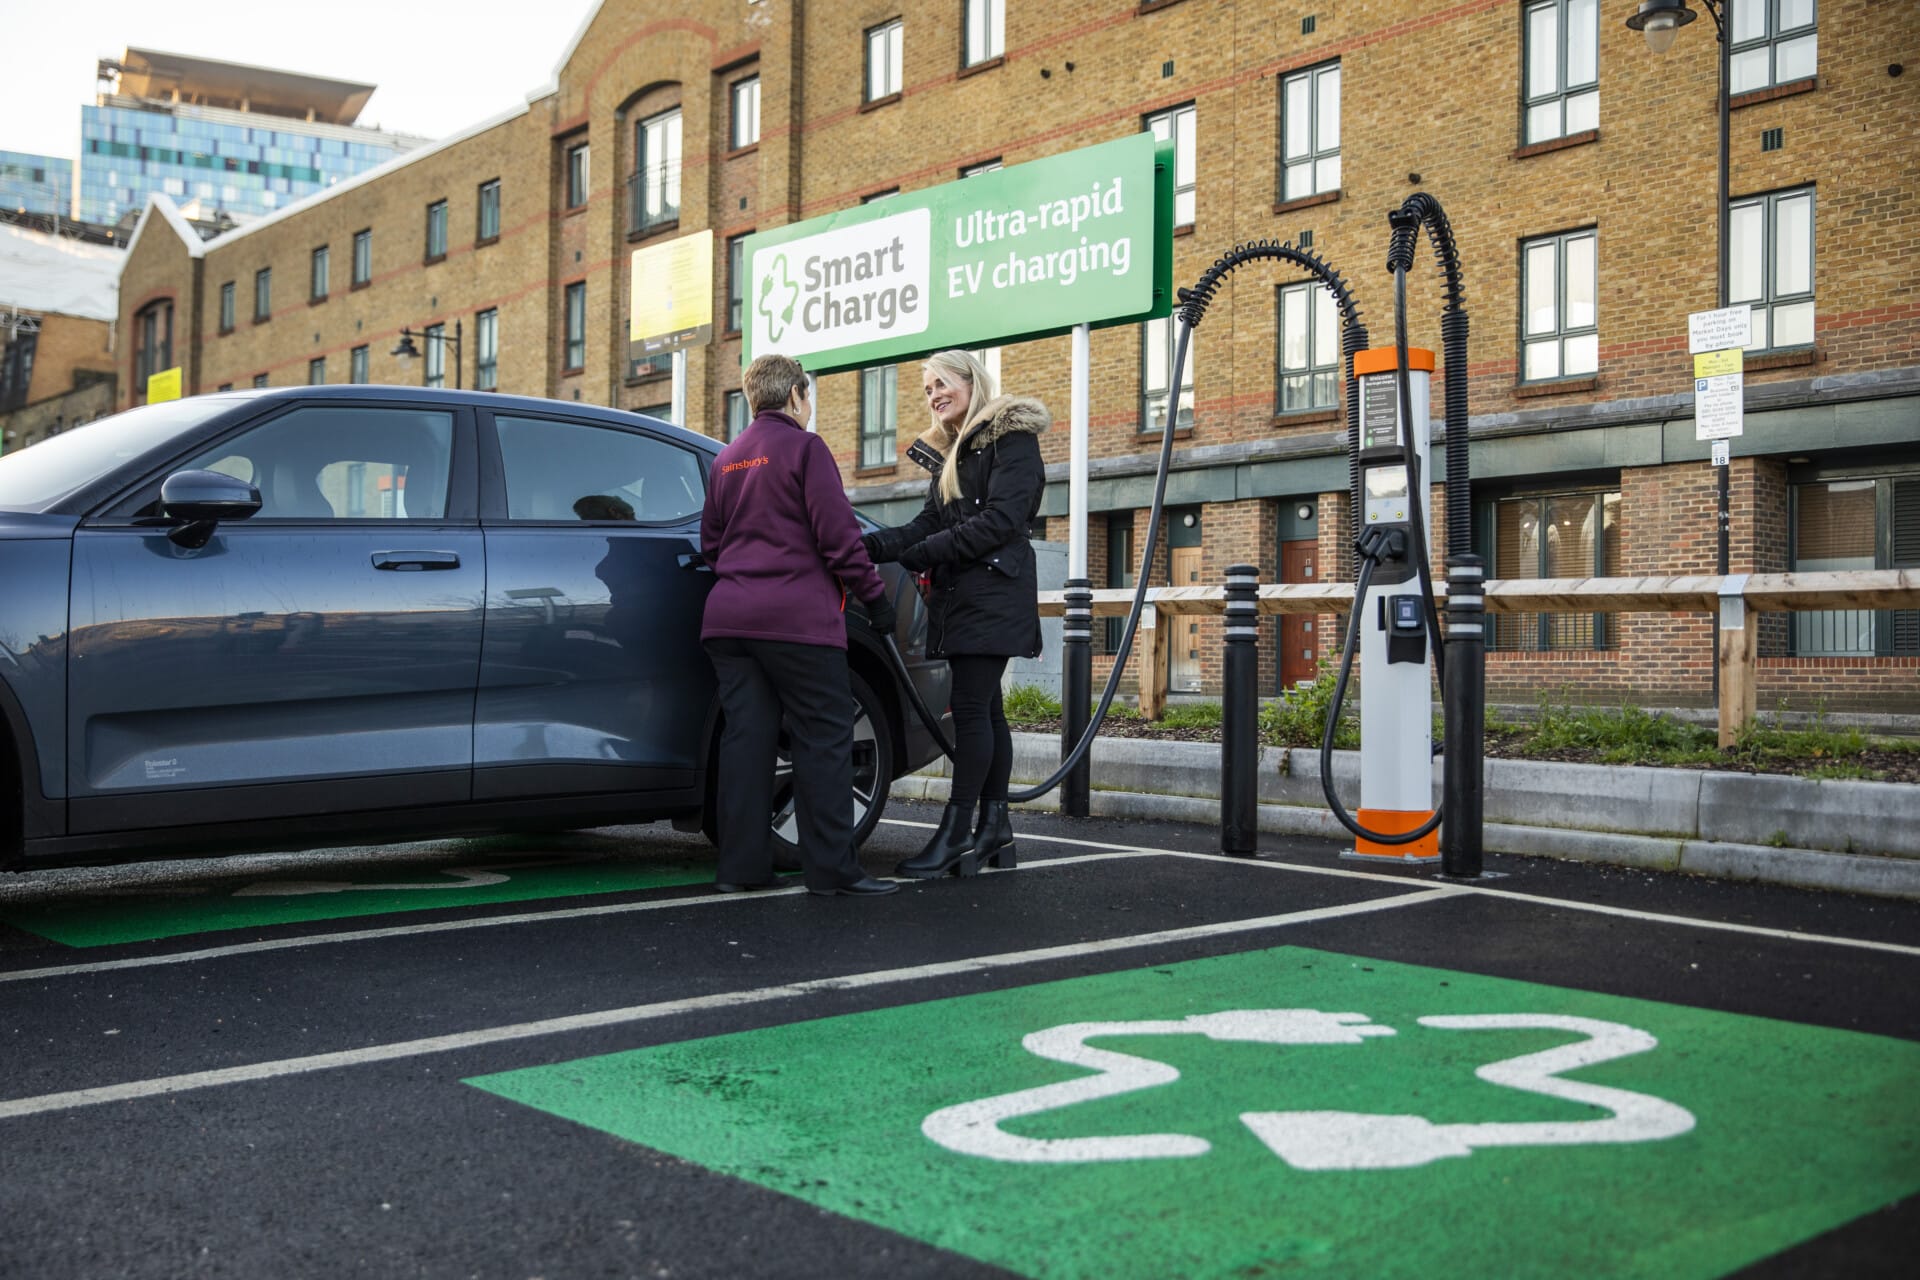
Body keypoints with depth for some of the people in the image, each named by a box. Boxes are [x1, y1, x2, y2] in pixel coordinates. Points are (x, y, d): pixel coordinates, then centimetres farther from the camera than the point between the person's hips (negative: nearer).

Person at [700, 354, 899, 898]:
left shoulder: (727, 459, 18)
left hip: (729, 617, 7)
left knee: (745, 736, 7)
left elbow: (710, 541, 22)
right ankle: (832, 868, -3)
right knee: (824, 739, -2)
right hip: (797, 617, -7)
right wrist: (874, 596, -4)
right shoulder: (804, 447, -4)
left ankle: (741, 865, 6)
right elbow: (837, 533, -10)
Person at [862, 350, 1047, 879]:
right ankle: (995, 826, 11)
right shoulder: (950, 450, 21)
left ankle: (957, 831, -8)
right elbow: (928, 524, 13)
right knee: (985, 708, 8)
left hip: (994, 593, -8)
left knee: (970, 707, -10)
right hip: (959, 595, 8)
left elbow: (1003, 517, -15)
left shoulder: (1012, 436, -5)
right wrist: (875, 545, -4)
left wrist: (928, 552, -15)